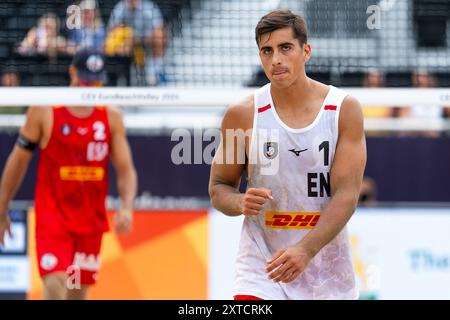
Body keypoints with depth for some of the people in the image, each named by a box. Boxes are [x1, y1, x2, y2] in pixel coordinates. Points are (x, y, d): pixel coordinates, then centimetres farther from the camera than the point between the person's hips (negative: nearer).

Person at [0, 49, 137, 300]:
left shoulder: (112, 116, 5)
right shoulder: (44, 111, -3)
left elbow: (125, 169, 4)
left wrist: (127, 208, -14)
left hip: (91, 220, 3)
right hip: (52, 215, -3)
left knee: (79, 293, 8)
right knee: (55, 286, -19)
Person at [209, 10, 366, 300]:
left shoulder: (345, 109, -5)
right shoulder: (243, 115, -3)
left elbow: (347, 194, -11)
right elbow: (218, 188, 7)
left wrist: (305, 249, -25)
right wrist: (240, 203, -17)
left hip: (328, 266, 1)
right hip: (262, 264, -1)